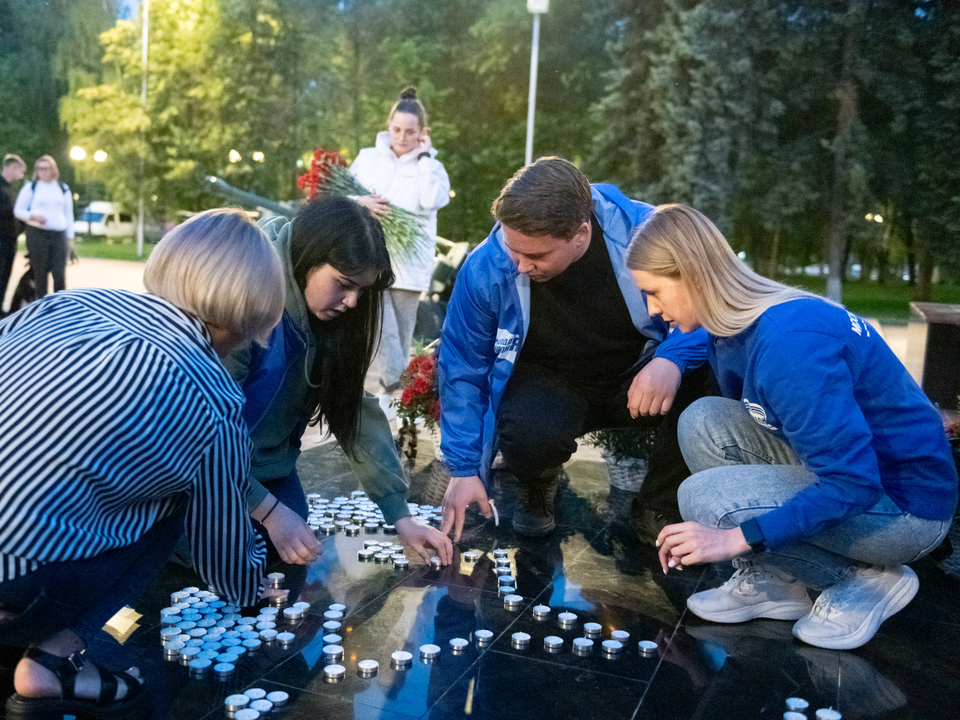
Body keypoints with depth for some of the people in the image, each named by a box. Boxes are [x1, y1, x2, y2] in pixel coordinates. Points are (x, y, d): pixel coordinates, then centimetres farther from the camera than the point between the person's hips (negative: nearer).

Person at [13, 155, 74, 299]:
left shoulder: (63, 189, 14)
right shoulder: (30, 187, 8)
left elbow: (68, 215, 17)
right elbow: (18, 210, 9)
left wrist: (70, 238, 11)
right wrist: (33, 217, -12)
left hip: (59, 235, 1)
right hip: (37, 233, -1)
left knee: (60, 273, -7)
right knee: (40, 273, -1)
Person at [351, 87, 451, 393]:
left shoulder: (430, 166, 9)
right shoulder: (367, 158, 12)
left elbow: (432, 200, -11)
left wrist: (425, 156, -4)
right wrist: (359, 202, -10)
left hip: (408, 264, 0)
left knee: (401, 338, 8)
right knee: (381, 330, -16)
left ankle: (396, 397, 20)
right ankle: (392, 385, -17)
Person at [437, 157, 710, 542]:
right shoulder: (485, 269, -19)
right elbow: (462, 372, -8)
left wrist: (672, 359, -35)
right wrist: (465, 468, -11)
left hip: (635, 376, 2)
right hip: (548, 384, -1)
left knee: (705, 378, -30)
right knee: (530, 433, -37)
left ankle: (658, 509, -2)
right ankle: (537, 490, 5)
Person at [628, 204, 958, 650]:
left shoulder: (788, 341, -30)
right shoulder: (738, 325, -1)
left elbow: (854, 484, -31)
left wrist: (736, 537, -30)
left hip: (905, 504, -9)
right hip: (849, 463, 9)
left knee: (705, 497, -22)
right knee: (704, 421, -6)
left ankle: (869, 581, -3)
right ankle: (769, 582, 1)